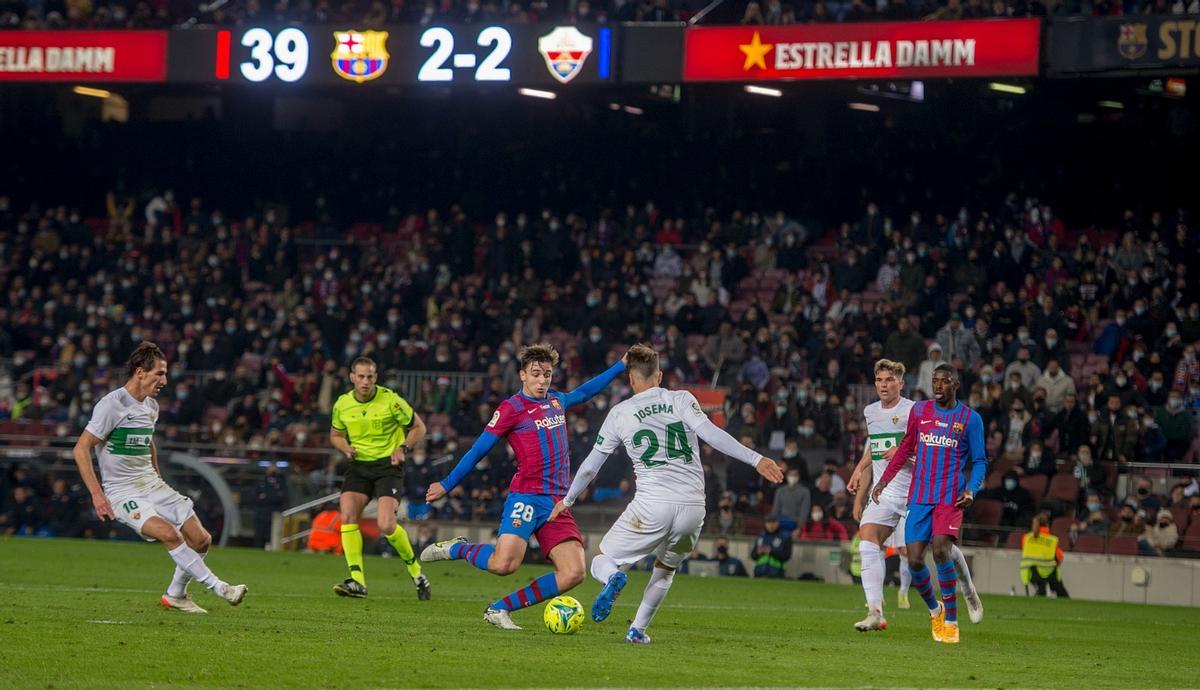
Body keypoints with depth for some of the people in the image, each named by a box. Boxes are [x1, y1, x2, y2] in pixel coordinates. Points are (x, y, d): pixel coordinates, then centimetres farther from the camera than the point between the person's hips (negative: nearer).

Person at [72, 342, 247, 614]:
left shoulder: (151, 406, 10)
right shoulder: (112, 405, -14)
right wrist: (97, 494, -20)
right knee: (169, 533, -28)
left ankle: (176, 594, 19)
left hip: (151, 484, 8)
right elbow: (81, 449, -15)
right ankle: (219, 588, -24)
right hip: (122, 492, -8)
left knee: (201, 539, -2)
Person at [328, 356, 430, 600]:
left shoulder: (390, 400, -10)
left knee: (386, 525, -19)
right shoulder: (342, 404, 1)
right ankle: (357, 581, -15)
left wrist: (403, 448, -15)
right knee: (347, 515, -18)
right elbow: (335, 435, 18)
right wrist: (346, 448, -4)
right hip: (359, 465, 4)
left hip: (388, 464, -4)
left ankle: (415, 570, 6)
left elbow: (419, 428, 1)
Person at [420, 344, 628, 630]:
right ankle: (456, 549, 7)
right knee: (504, 564, -26)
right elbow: (478, 450, 2)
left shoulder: (556, 401, 17)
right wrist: (447, 485, 6)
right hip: (526, 497, -6)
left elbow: (584, 392, 39)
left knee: (573, 573, -11)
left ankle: (500, 609, 0)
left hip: (558, 503, 6)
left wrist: (621, 366, 40)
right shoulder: (511, 408, -2)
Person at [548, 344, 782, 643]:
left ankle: (613, 577, -26)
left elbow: (590, 467, 17)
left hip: (651, 507, -2)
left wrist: (567, 500, 32)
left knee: (601, 562, 10)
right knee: (666, 569, 29)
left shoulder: (619, 414, 10)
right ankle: (638, 629, 18)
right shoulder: (682, 400, 8)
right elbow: (710, 433, -8)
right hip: (693, 507, 2)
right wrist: (755, 459, -9)